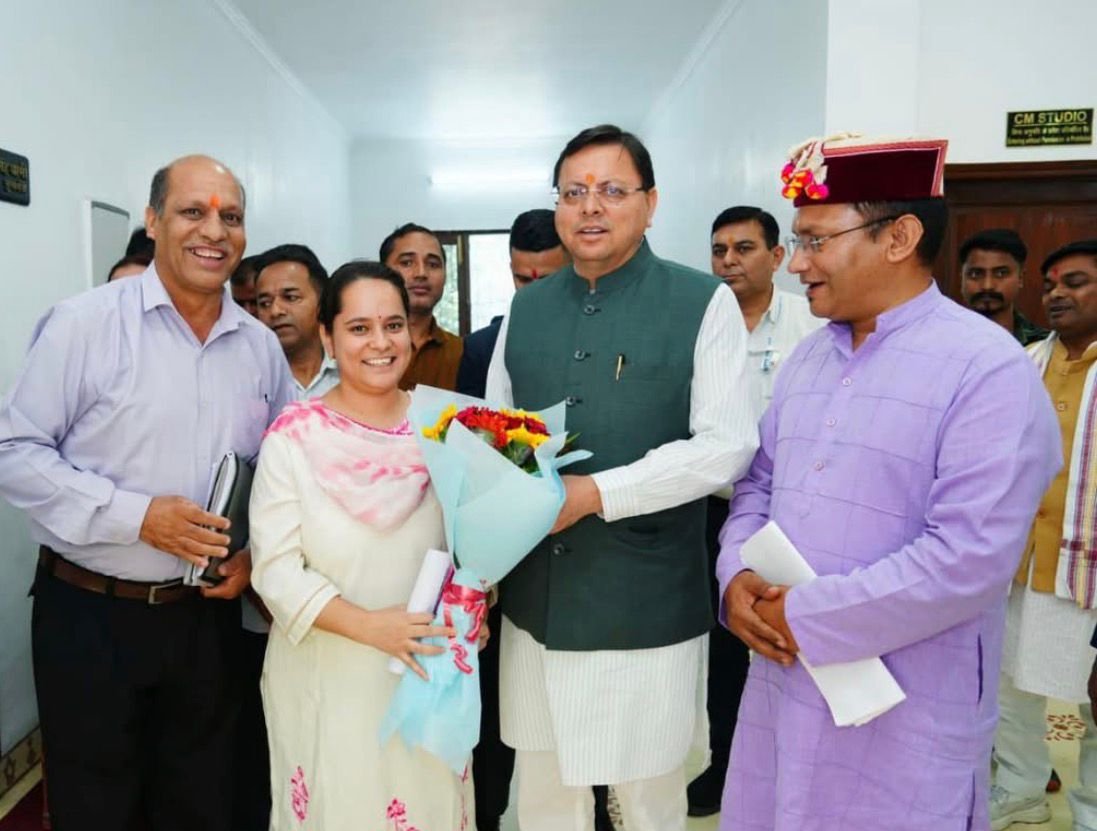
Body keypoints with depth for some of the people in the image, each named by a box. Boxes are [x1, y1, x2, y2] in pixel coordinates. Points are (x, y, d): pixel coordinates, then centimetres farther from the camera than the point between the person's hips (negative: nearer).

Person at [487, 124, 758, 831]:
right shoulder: (525, 309, 10)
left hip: (648, 606, -4)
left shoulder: (704, 302, -6)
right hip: (536, 601, 5)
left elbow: (727, 446, -13)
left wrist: (594, 493, -18)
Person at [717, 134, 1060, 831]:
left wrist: (805, 617, -16)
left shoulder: (988, 368, -15)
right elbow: (759, 483, 12)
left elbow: (970, 559, -22)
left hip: (905, 716, -6)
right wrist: (737, 578, -6)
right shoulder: (807, 358, 8)